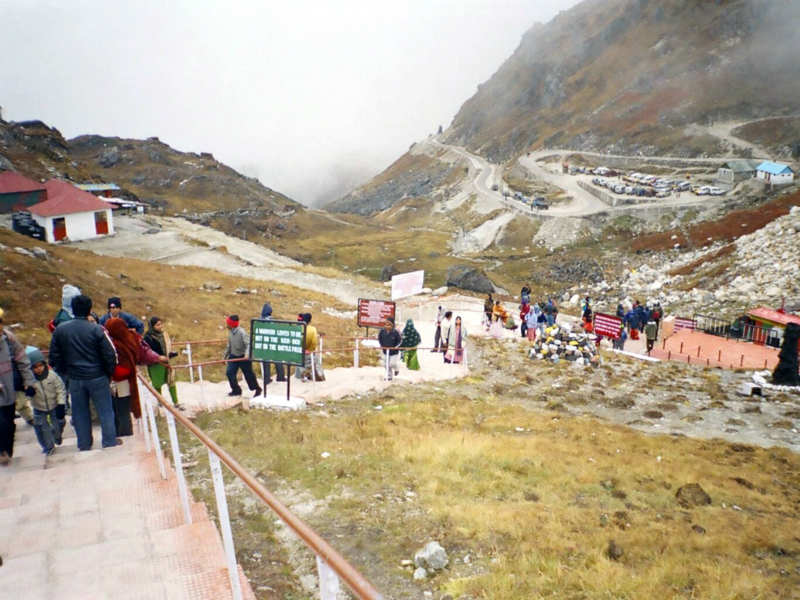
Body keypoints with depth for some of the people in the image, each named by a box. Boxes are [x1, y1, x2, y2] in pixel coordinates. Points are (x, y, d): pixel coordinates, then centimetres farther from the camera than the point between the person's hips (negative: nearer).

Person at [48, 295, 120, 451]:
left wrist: (65, 372, 18)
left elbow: (54, 357, 5)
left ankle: (84, 444, 23)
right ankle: (110, 441, 14)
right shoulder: (97, 329, -14)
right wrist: (109, 373, 4)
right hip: (97, 378, -3)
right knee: (105, 411, 9)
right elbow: (110, 355, -11)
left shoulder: (60, 330, -2)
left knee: (80, 413, 15)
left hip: (75, 379, 3)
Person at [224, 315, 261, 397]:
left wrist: (247, 354, -44)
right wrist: (226, 354, 18)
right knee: (229, 372, -4)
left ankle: (257, 389, 26)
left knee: (248, 374, 5)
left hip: (243, 356, -6)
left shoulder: (241, 332, -23)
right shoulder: (230, 332, 0)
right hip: (233, 356, 7)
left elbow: (248, 344, -29)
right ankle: (236, 390, 12)